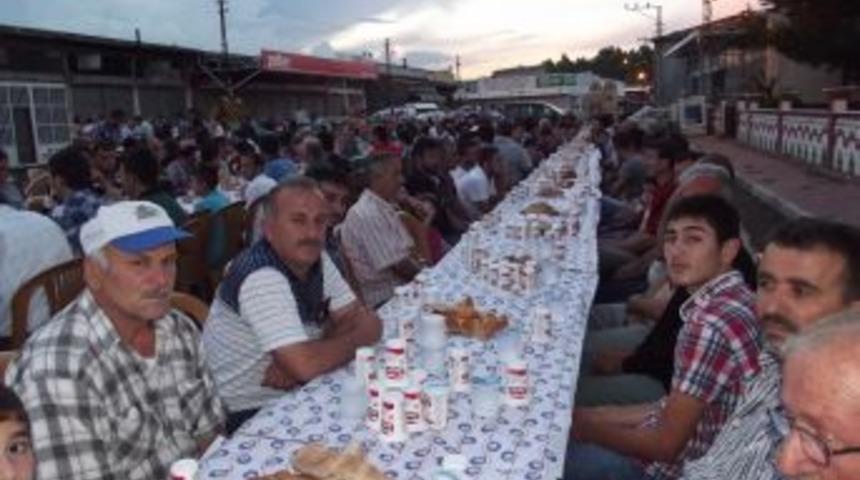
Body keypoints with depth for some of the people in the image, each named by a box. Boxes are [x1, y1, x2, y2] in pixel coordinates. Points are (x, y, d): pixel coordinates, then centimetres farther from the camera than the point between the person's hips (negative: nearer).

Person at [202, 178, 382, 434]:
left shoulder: (316, 259, 0)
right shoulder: (261, 276, -25)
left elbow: (365, 321, -2)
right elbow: (306, 365, -30)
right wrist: (358, 339, -11)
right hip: (246, 416, -7)